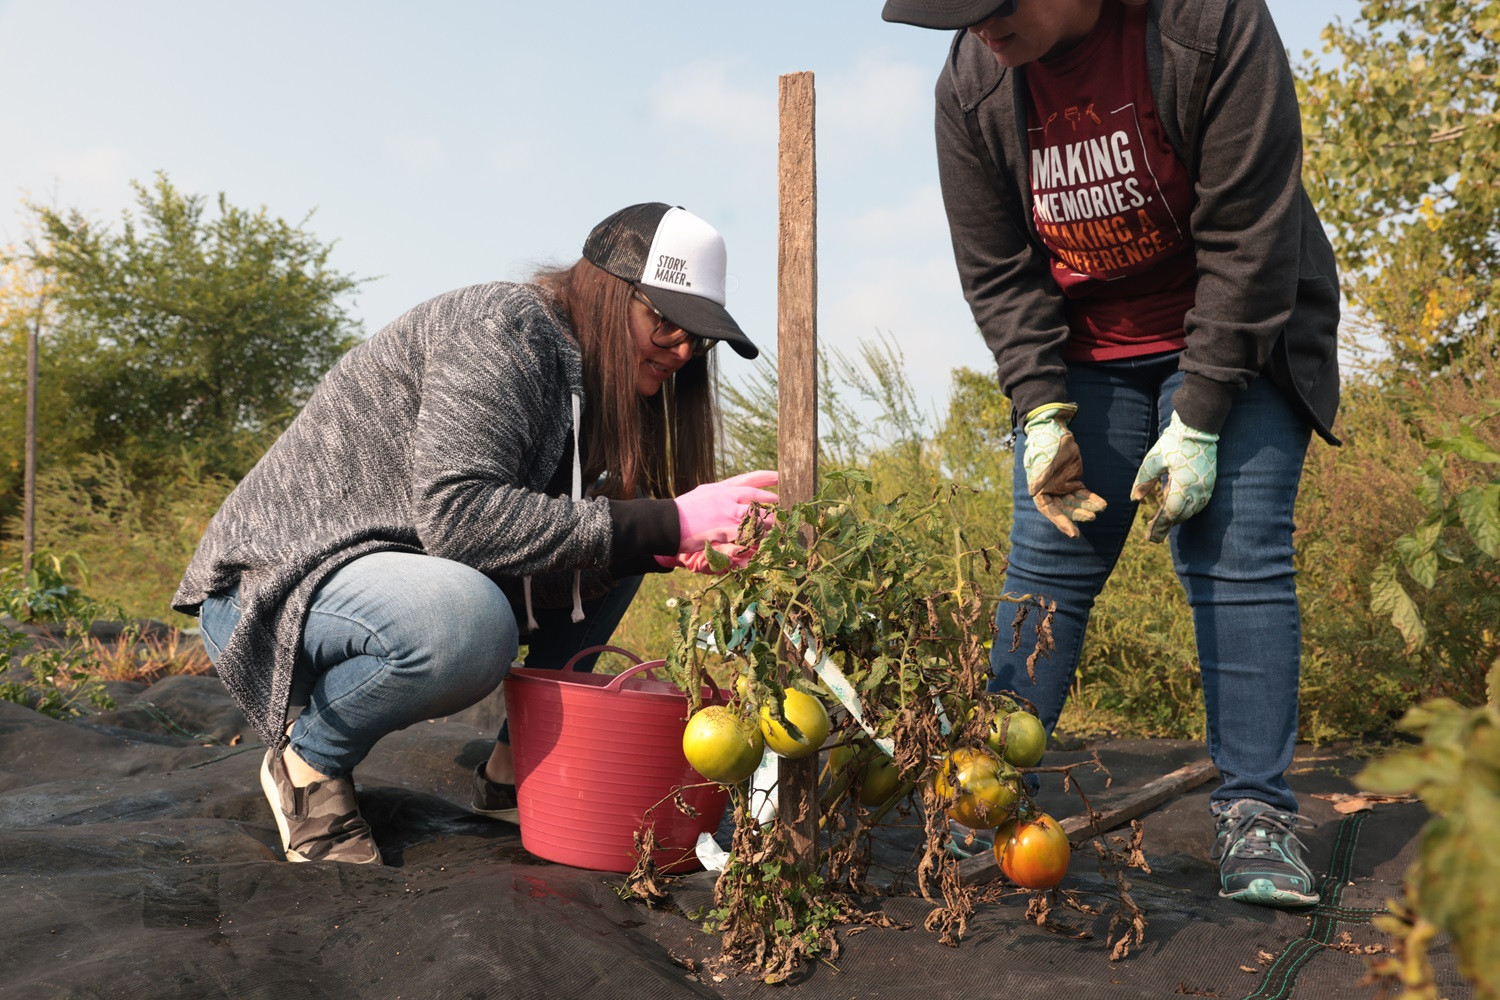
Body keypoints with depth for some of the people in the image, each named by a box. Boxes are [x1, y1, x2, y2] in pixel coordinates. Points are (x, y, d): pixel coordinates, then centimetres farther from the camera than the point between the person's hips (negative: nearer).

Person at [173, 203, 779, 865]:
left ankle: (514, 769, 5)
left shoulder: (589, 380, 8)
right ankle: (306, 761, -9)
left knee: (618, 552, 4)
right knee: (465, 624, -39)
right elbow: (454, 514, -32)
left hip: (408, 576, 9)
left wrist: (674, 546, -19)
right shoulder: (500, 325, -19)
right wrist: (665, 523, -33)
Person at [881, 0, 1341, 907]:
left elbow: (1248, 242, -21)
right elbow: (997, 269, -4)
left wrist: (1198, 424, -21)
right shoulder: (972, 83, -11)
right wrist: (1043, 412, -15)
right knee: (1046, 561, -3)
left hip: (1236, 339, -3)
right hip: (1085, 353, 3)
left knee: (1237, 555, -12)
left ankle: (1256, 813, -2)